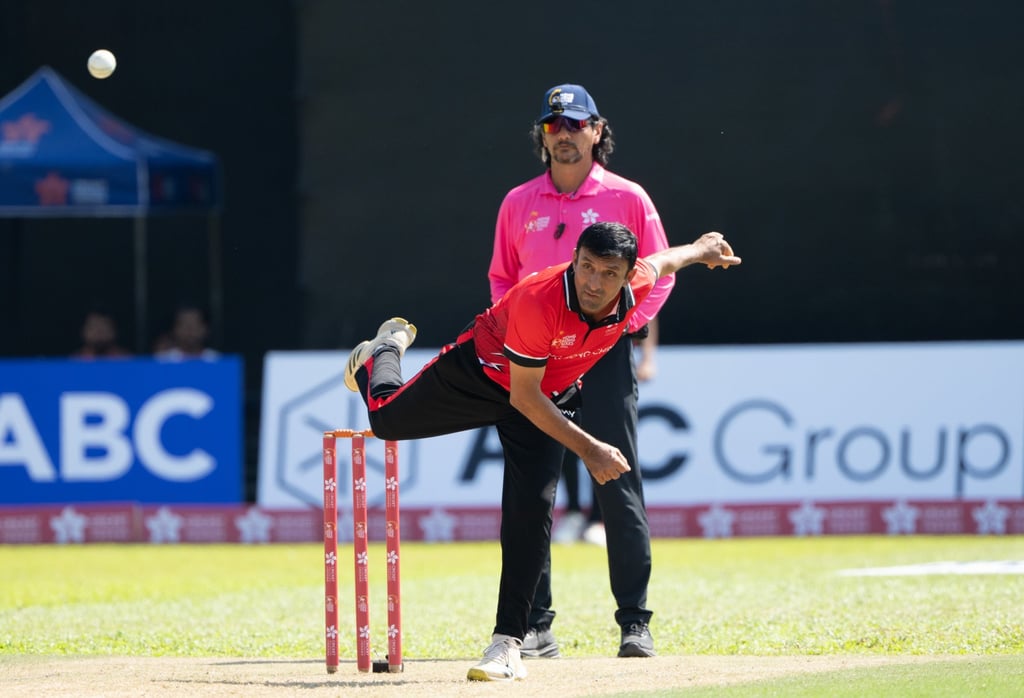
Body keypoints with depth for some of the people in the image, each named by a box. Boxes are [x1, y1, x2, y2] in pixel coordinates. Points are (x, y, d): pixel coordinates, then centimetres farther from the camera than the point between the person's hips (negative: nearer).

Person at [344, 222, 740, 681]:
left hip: (550, 397, 3)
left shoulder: (636, 287, -27)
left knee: (532, 507, -12)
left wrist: (701, 250, 21)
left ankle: (508, 642, -7)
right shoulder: (539, 302, -41)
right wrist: (587, 449, -34)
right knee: (385, 419, 15)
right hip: (482, 370, -3)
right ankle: (384, 351, 52)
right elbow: (523, 398, -33)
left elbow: (661, 262, 0)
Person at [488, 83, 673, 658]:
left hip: (605, 353, -3)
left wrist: (624, 322, -9)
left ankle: (635, 622, 0)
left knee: (620, 490, -4)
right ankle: (536, 626, 4)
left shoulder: (627, 199, 3)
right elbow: (502, 278, 17)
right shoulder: (519, 204, 10)